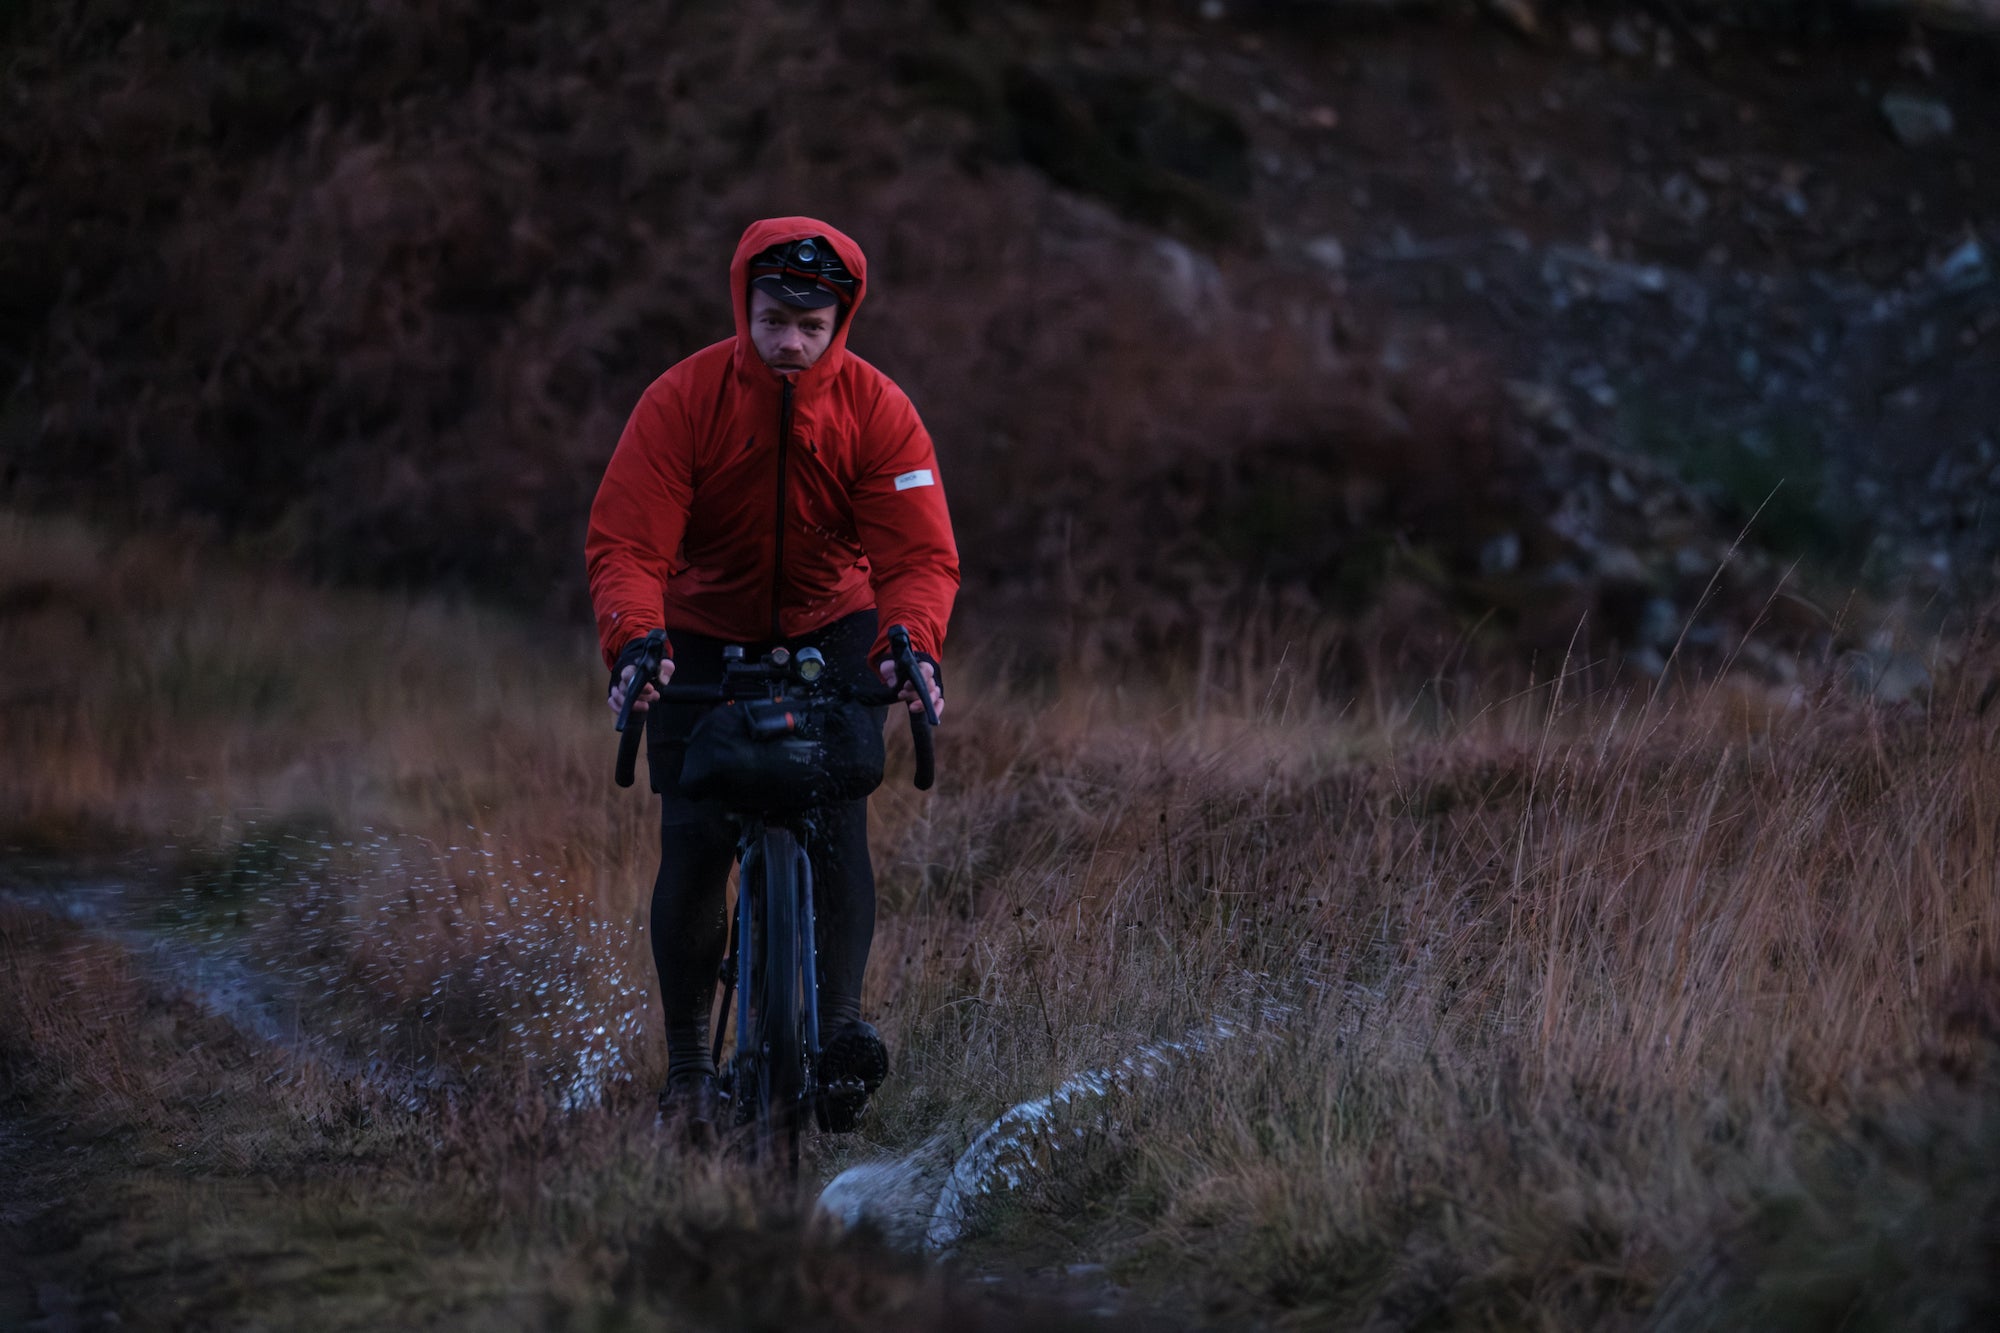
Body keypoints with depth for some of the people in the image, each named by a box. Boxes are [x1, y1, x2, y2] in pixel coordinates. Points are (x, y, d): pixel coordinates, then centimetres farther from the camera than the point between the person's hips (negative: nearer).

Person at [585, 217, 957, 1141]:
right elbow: (625, 543, -24)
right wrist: (634, 643, -43)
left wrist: (911, 644, -41)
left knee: (837, 820, -21)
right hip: (704, 638, -1)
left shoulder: (877, 411, -16)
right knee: (692, 845, -9)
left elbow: (920, 552, -21)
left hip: (831, 629, 1)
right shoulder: (681, 402, -20)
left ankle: (840, 1021, -18)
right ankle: (687, 1057, 7)